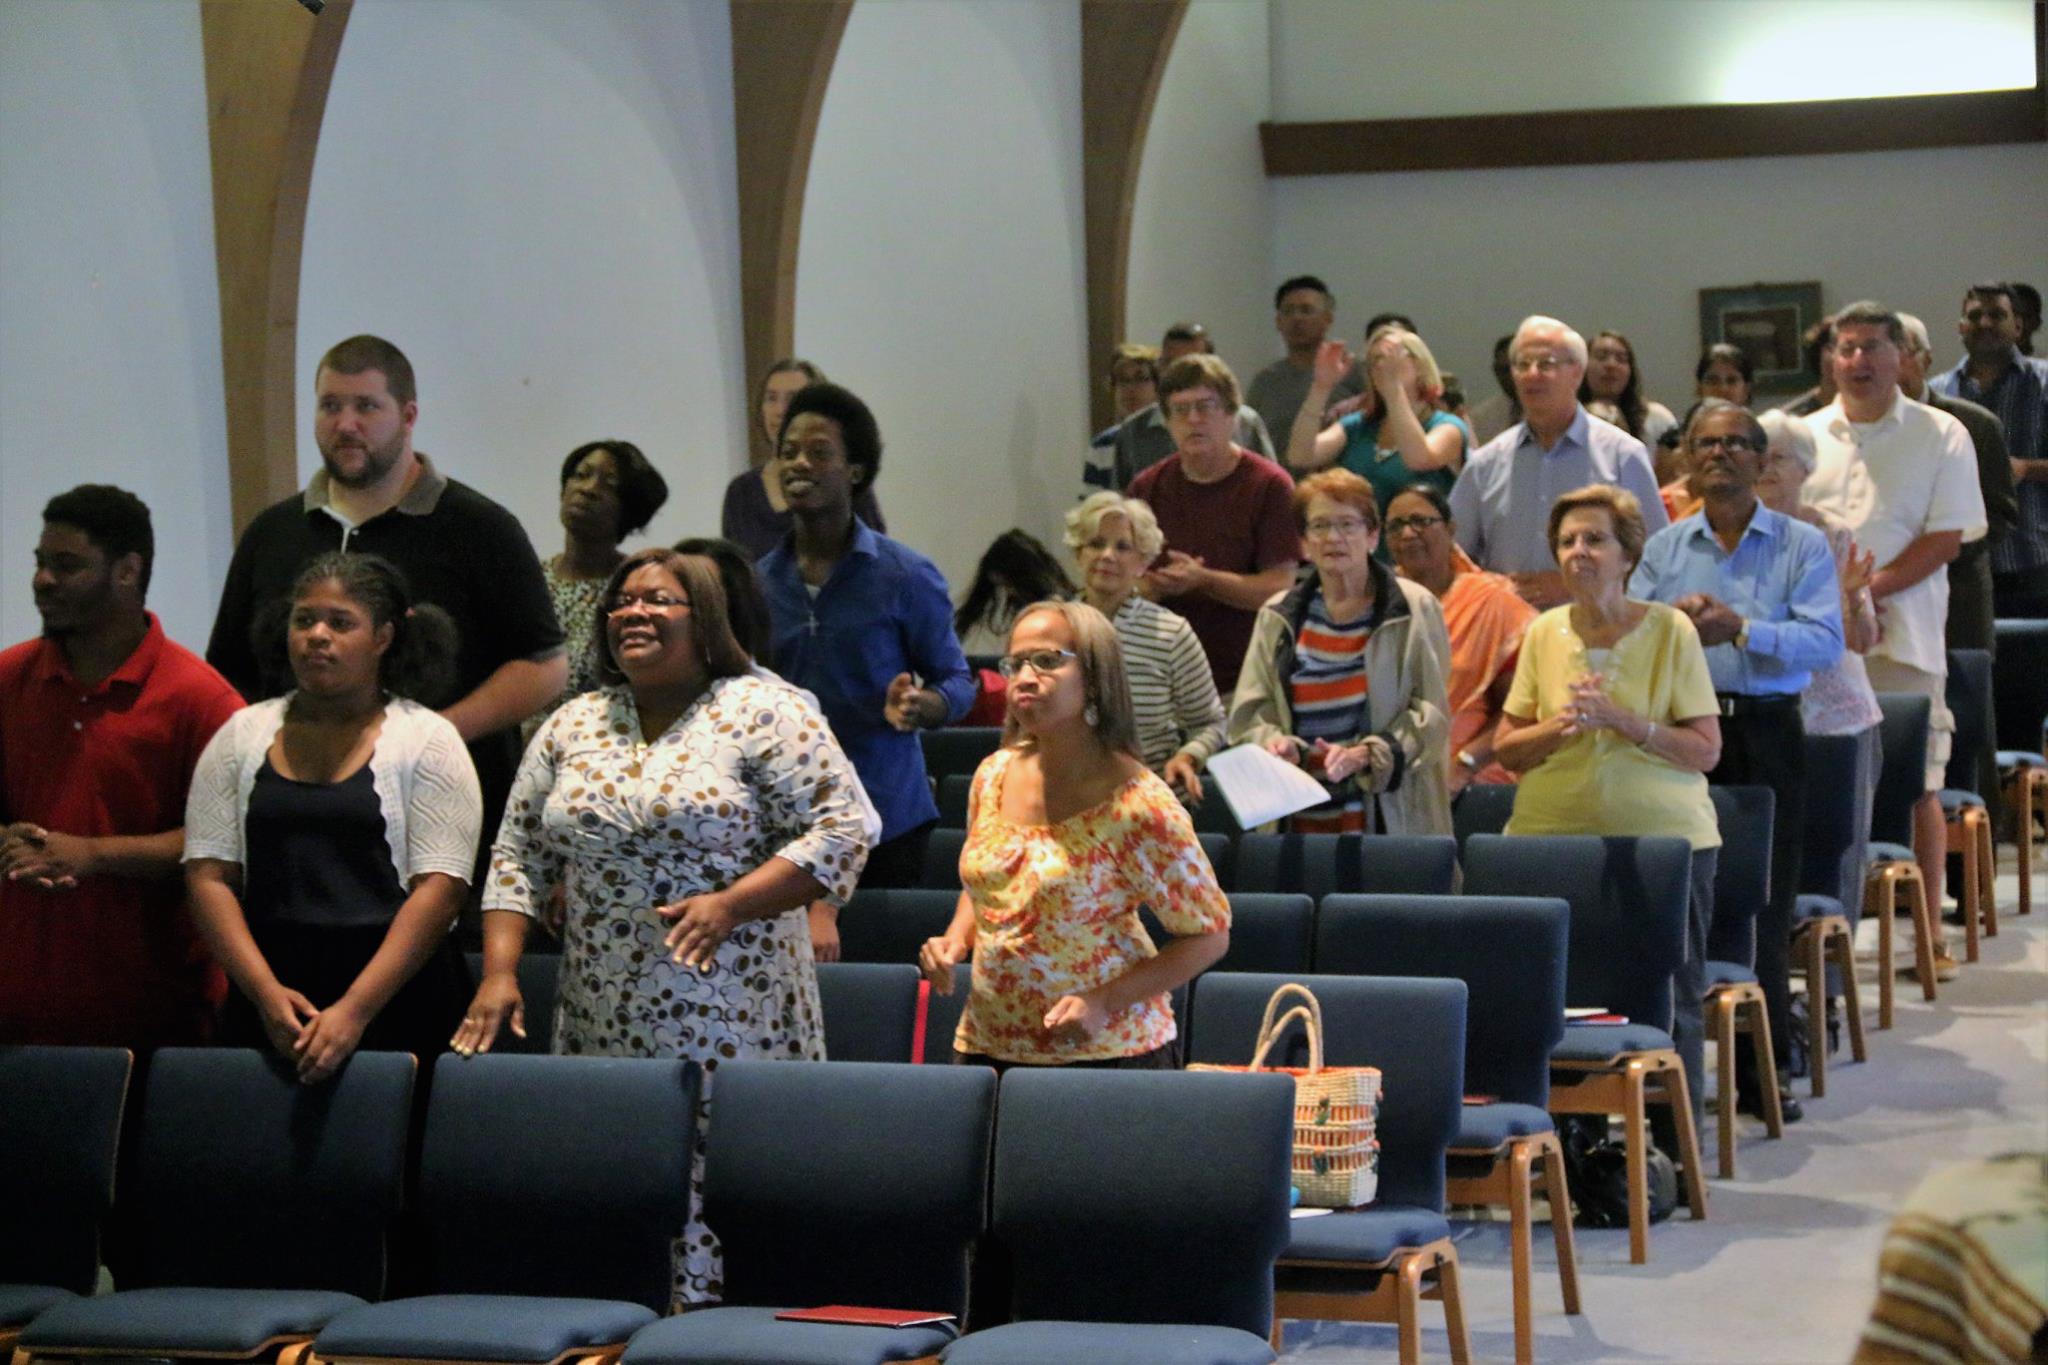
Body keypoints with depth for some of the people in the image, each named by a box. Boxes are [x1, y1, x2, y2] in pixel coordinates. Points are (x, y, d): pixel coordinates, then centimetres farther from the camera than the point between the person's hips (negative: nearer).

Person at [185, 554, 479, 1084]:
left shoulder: (427, 739, 2)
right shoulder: (242, 736, 11)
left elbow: (439, 889, -7)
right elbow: (209, 876, 4)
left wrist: (355, 1010, -16)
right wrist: (268, 993, -10)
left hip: (395, 999, -2)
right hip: (266, 1009, 2)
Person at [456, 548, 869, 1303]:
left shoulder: (765, 714, 0)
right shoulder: (572, 726, 15)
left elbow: (839, 833, -6)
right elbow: (518, 858, 16)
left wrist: (731, 903, -16)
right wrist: (499, 973, 3)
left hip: (735, 1027, -4)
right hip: (603, 1031, 5)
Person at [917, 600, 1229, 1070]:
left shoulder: (1137, 806, -16)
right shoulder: (993, 775, 2)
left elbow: (1209, 936, -10)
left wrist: (1105, 1002, -19)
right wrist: (955, 941, 0)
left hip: (1105, 1051, -5)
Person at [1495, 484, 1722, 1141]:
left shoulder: (1671, 630, -1)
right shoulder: (1544, 632, 8)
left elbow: (1706, 750, -5)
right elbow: (1506, 748, 9)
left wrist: (1623, 720, -16)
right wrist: (1563, 725, -10)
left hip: (1665, 839, -2)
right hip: (1554, 835, 2)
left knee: (1669, 1002, -2)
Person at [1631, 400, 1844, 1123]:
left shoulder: (1802, 546, 4)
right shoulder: (1663, 548, 13)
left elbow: (1825, 641, -8)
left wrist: (1741, 629, -18)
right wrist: (1672, 620, -16)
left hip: (1767, 736, -2)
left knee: (1763, 905, 0)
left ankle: (1763, 1069, 8)